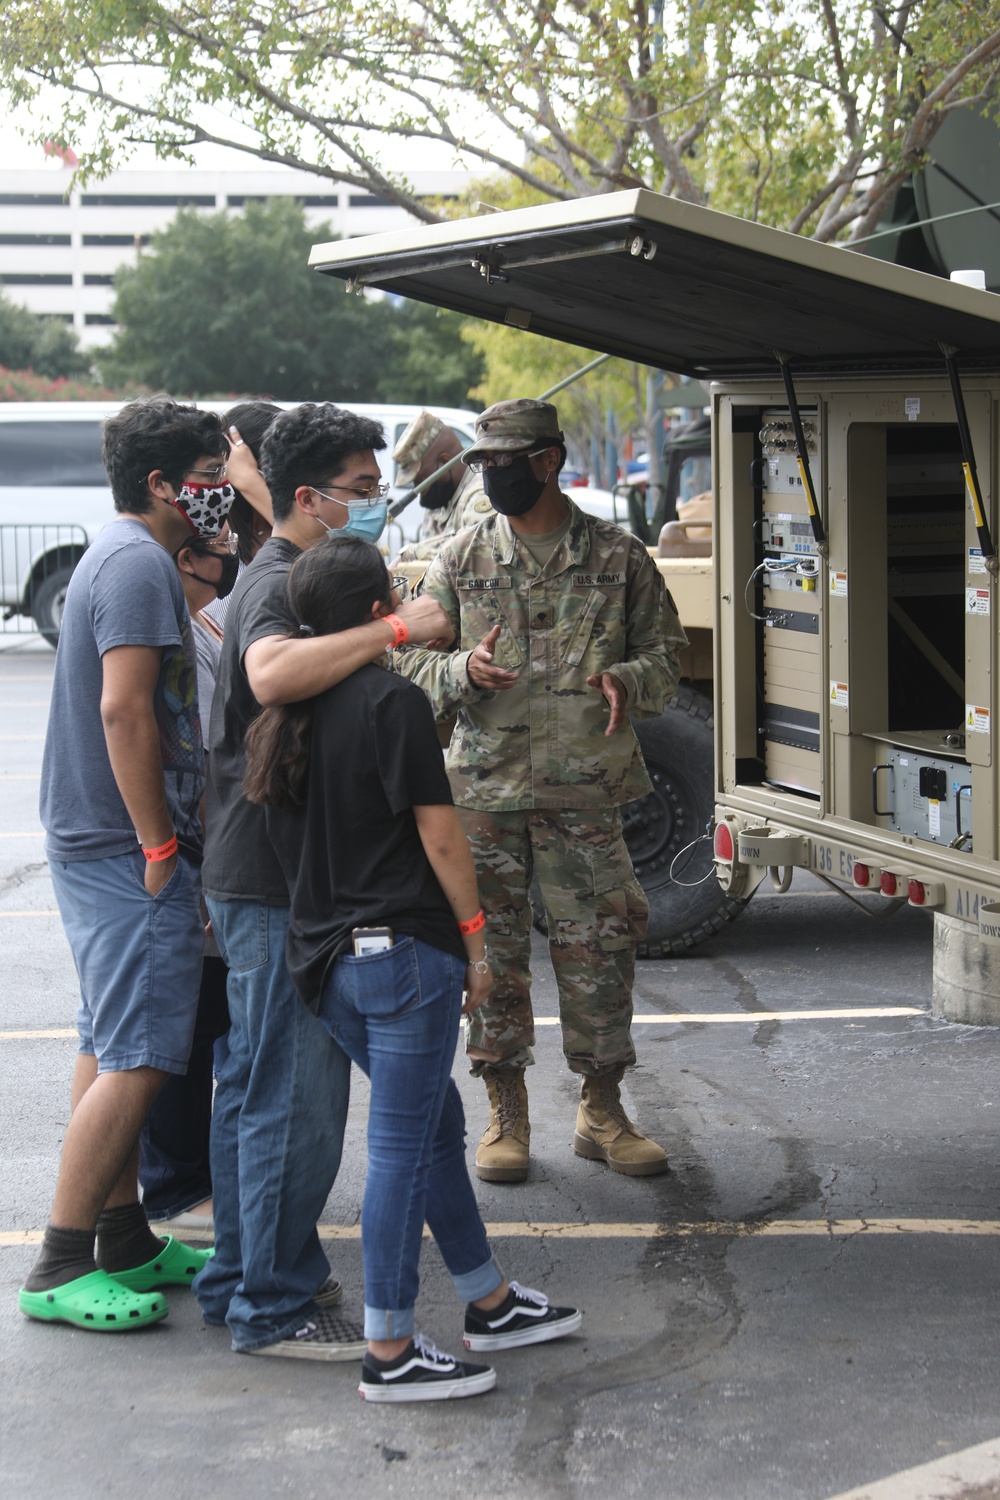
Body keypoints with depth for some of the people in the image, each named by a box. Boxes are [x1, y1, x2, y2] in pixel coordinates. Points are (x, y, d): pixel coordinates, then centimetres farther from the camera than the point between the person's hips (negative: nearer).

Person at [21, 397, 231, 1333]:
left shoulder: (119, 554, 16)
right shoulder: (140, 563, -16)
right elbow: (125, 710, -24)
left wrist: (161, 836, 20)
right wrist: (159, 846, -20)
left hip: (94, 839, 11)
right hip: (127, 849, -11)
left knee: (111, 1049, 15)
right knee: (138, 1060, -9)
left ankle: (123, 1239, 24)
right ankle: (61, 1270, -4)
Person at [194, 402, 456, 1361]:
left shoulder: (291, 578, 18)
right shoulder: (279, 584, -16)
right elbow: (273, 673, -40)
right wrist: (392, 628, -37)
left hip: (261, 876, 11)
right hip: (276, 881, -11)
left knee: (254, 1087, 16)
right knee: (294, 1097, -6)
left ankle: (238, 1280, 26)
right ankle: (274, 1308, 1)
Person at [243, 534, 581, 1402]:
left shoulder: (298, 709, 7)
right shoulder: (393, 701, -14)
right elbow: (438, 834, -13)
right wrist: (476, 941, -7)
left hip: (331, 956, 8)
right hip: (406, 948, -8)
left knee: (437, 1120, 19)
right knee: (401, 1148, -2)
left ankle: (489, 1302, 30)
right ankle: (389, 1353, 4)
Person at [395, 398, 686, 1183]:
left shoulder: (618, 556, 4)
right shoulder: (461, 559, 6)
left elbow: (667, 649, 8)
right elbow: (413, 663, 7)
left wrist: (628, 680, -14)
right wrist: (463, 671, -15)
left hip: (585, 793, -1)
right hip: (485, 793, 1)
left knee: (599, 950, 2)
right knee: (493, 951, 5)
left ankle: (603, 1111, 17)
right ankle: (507, 1116, 17)